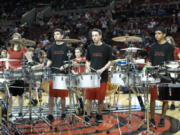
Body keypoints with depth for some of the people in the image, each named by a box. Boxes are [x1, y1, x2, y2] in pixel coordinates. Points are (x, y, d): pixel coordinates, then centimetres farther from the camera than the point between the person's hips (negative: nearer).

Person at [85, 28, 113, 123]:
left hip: (102, 76, -2)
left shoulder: (107, 48, 0)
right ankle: (88, 115, 8)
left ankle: (99, 115, 18)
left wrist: (102, 69, -13)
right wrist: (87, 68, -3)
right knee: (89, 97, -1)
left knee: (100, 98, 3)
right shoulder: (90, 48, 9)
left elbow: (110, 62, 1)